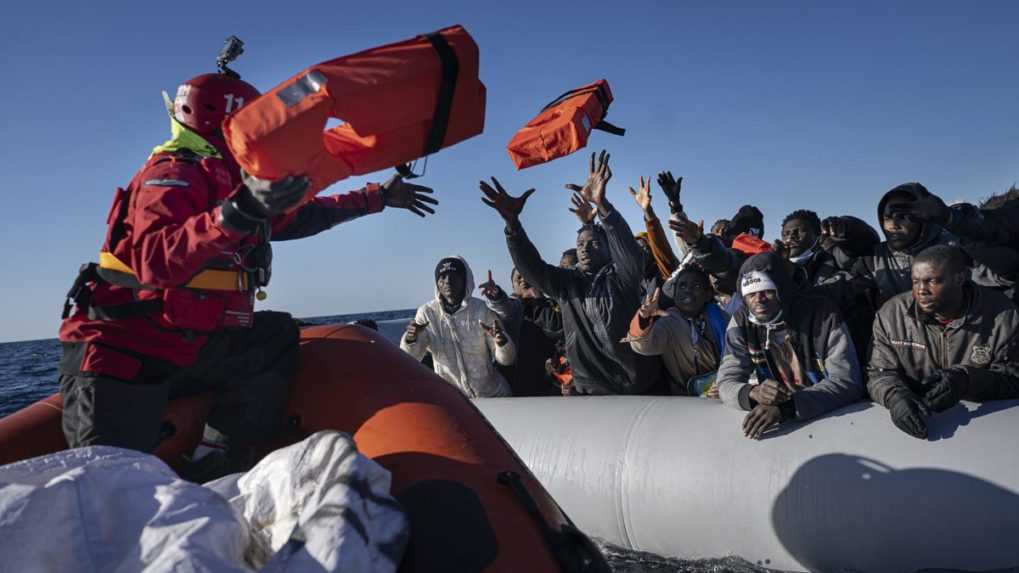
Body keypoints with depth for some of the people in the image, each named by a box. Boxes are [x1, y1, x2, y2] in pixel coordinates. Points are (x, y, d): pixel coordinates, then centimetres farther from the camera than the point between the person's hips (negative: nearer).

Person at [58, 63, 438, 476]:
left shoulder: (233, 182, 10)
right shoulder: (172, 175, -16)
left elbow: (304, 215, 23)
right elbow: (156, 262, -35)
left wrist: (379, 197, 29)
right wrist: (240, 211, -48)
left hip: (186, 346, 9)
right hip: (123, 349, -9)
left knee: (279, 338, 0)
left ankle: (221, 464, 2)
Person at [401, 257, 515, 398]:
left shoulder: (482, 310, -10)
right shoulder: (427, 312, -8)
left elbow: (506, 359, -11)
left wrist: (501, 341, -33)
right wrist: (411, 339, -34)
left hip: (493, 396, -1)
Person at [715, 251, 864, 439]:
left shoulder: (822, 313, -12)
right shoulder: (741, 322, -4)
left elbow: (848, 382, -17)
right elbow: (727, 383, -5)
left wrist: (787, 406, -30)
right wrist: (753, 393, -28)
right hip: (775, 413, 3)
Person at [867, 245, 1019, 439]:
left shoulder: (1002, 315, -6)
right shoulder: (892, 314, -3)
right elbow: (880, 373, -1)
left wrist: (966, 380, -25)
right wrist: (895, 396, -25)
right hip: (915, 420, 0)